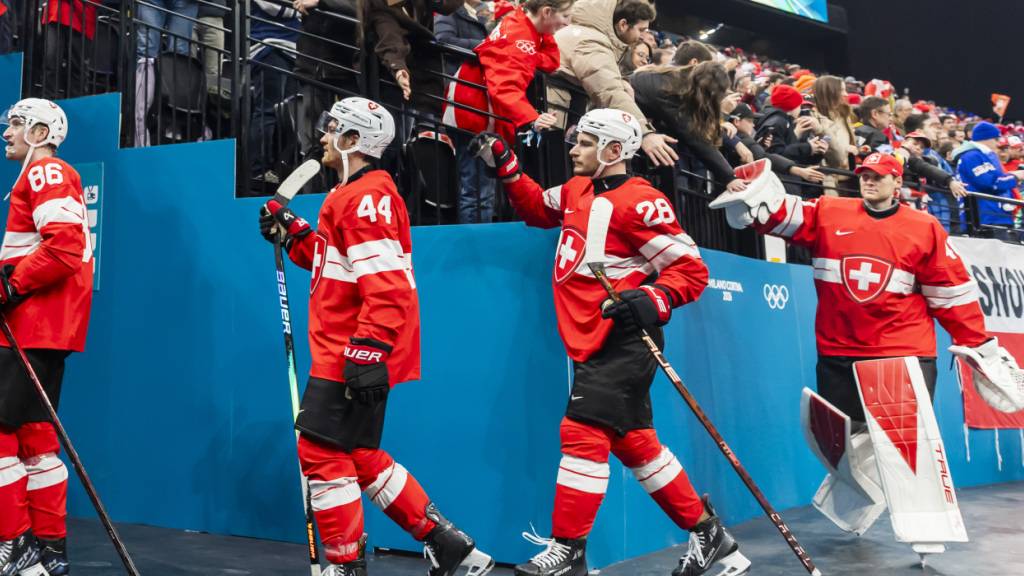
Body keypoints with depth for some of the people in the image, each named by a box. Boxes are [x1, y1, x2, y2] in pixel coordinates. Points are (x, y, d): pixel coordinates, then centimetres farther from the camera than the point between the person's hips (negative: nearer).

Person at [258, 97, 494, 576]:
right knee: (357, 455, 15)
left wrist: (369, 352, -28)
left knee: (321, 451, -4)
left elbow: (385, 284, -24)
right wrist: (293, 235, 17)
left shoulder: (365, 196, -15)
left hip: (352, 357, -11)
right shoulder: (356, 194, 18)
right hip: (347, 352, 11)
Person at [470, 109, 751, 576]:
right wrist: (504, 165, 16)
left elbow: (691, 269, -13)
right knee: (633, 442, 13)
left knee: (583, 432, -12)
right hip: (592, 341, 9)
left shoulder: (638, 201, -14)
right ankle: (708, 534, 26)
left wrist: (654, 299, -30)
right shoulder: (577, 191, 12)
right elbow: (539, 209, 29)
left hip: (621, 340, -9)